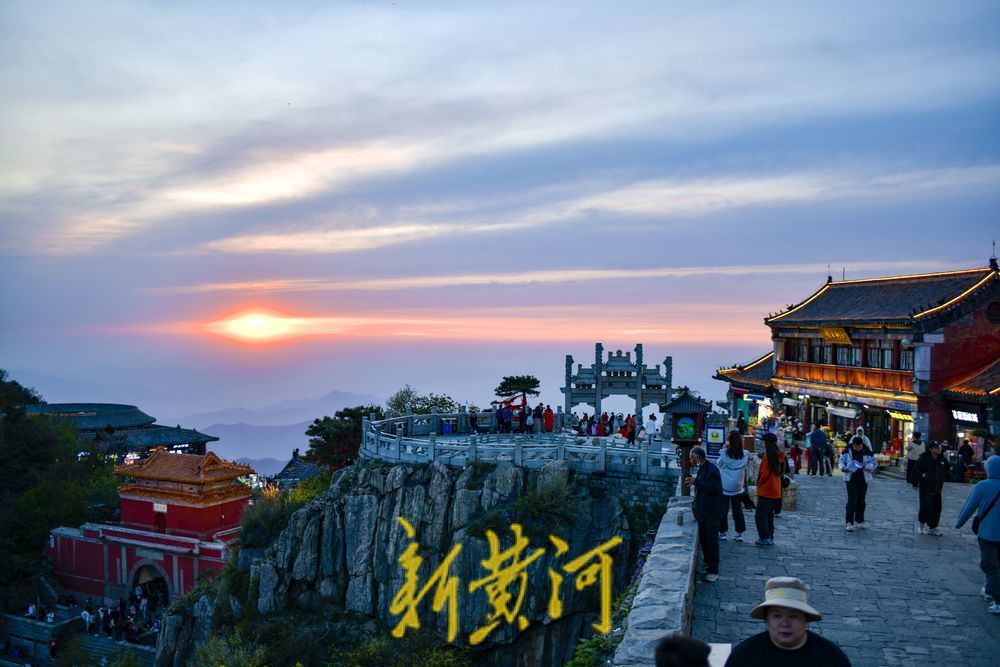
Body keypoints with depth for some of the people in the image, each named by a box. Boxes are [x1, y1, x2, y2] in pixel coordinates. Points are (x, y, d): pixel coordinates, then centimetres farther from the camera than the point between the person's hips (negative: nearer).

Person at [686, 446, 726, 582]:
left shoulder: (712, 470, -20)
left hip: (712, 512, -10)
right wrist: (695, 506, 16)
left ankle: (713, 571, 3)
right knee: (703, 539, 16)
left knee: (711, 541, -4)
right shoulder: (702, 468, 10)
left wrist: (696, 482, -30)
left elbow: (715, 488, -29)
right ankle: (708, 565, 29)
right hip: (703, 512, 10)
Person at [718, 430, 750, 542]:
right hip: (738, 488, 2)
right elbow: (744, 468, 6)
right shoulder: (744, 455, -8)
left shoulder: (724, 454, -17)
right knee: (738, 511, 14)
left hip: (724, 488, -2)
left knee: (723, 511, 10)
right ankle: (739, 534, 16)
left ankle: (722, 533, 14)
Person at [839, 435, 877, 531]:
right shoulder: (847, 451, -4)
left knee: (861, 501, 11)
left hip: (863, 480, 1)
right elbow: (841, 461, 5)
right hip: (851, 479, -1)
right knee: (851, 500, -9)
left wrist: (865, 466, -20)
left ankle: (859, 521, 26)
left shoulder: (868, 452, -4)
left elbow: (874, 465, 0)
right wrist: (843, 467, -17)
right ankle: (849, 523, -9)